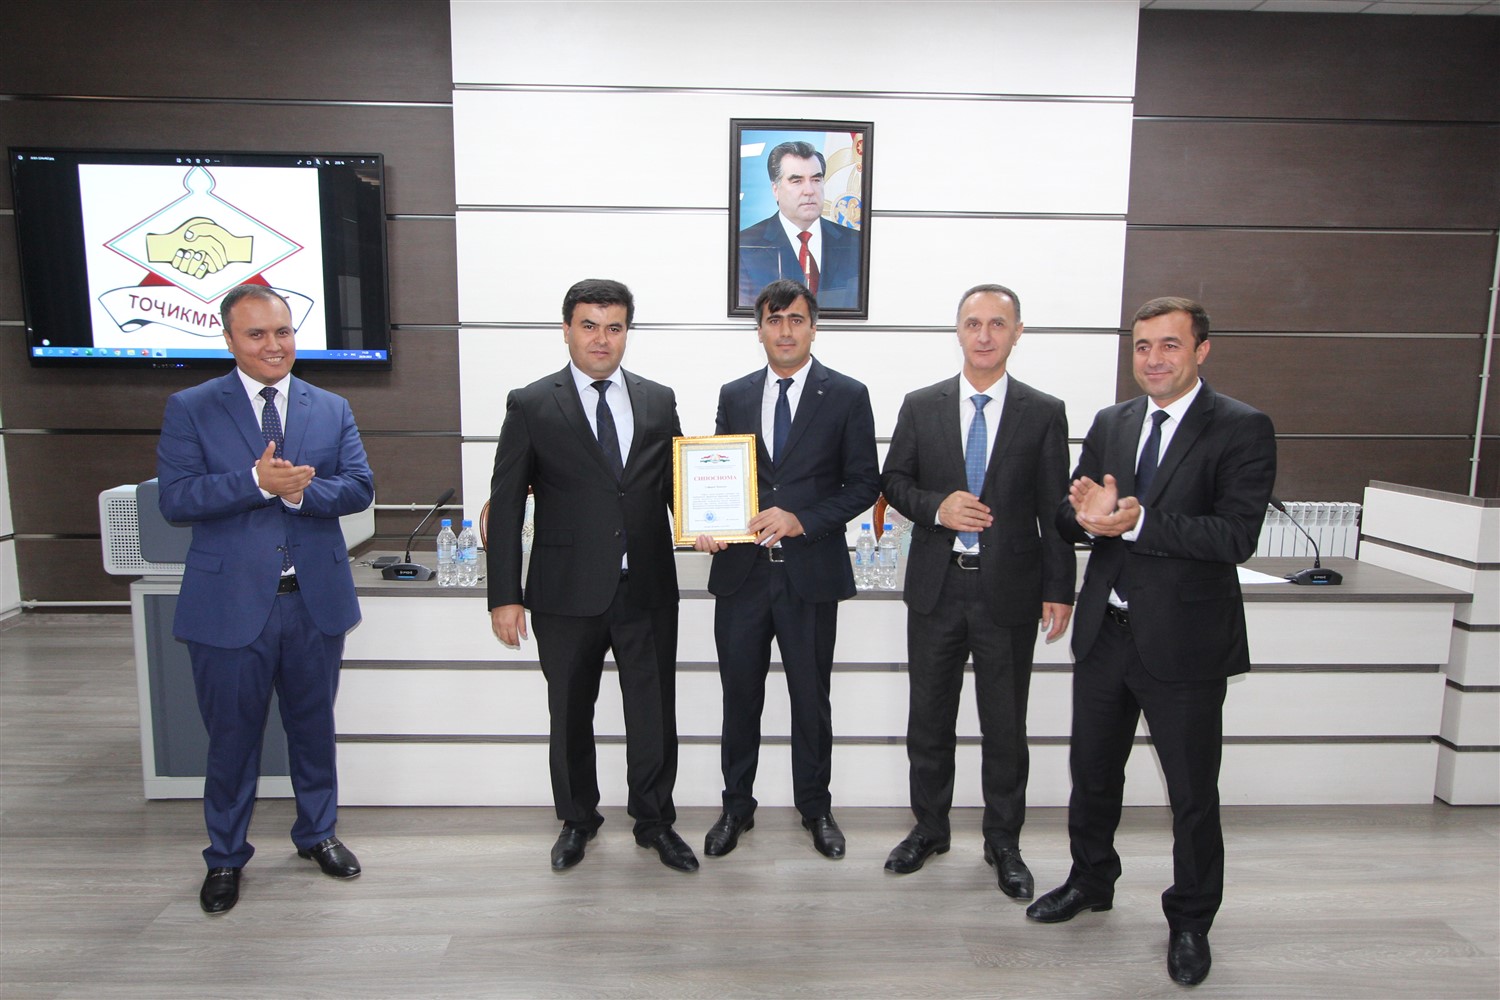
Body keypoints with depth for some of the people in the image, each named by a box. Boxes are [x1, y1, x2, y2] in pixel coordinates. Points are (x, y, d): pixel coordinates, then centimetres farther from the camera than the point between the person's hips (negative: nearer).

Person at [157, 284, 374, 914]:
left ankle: (317, 833, 37)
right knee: (232, 737, 11)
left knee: (314, 727, 17)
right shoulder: (190, 409, -1)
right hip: (230, 603, -2)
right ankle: (225, 857, 32)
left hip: (315, 600, 2)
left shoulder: (332, 409, 6)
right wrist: (257, 482, -24)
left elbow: (359, 488, -3)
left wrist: (300, 490, -21)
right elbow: (175, 500, -11)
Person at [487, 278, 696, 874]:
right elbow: (505, 507, -3)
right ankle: (577, 820, 38)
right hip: (568, 595, -1)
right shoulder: (531, 406, -1)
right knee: (570, 715, 15)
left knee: (654, 714, 10)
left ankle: (655, 821, 31)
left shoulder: (659, 402, 7)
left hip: (647, 591, 2)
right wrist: (505, 596, -7)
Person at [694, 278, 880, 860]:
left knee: (811, 699, 12)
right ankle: (736, 807, 31)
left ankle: (815, 807, 32)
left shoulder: (847, 396, 0)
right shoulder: (734, 396, 9)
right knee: (740, 696, 12)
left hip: (811, 571, -2)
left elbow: (864, 483, -2)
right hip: (740, 570, 2)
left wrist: (803, 520, -15)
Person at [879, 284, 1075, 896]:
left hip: (1009, 591, -1)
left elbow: (1055, 510, 0)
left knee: (1005, 726, 9)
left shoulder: (1044, 414, 0)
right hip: (935, 587, 2)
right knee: (929, 719, 13)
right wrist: (936, 507, -14)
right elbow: (893, 480, 6)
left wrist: (1059, 590, -4)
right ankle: (929, 828, 33)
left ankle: (1003, 843, 28)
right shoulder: (921, 406, 3)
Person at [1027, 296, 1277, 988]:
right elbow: (1069, 519, 4)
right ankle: (1090, 881, 43)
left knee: (1193, 793, 10)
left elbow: (1237, 536, -20)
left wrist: (1137, 522, -28)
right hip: (1105, 632, 5)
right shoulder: (1111, 423, 7)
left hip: (1184, 642, -5)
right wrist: (1088, 515, -19)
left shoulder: (1242, 429, -9)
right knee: (1092, 770, 20)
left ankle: (1190, 920, 33)